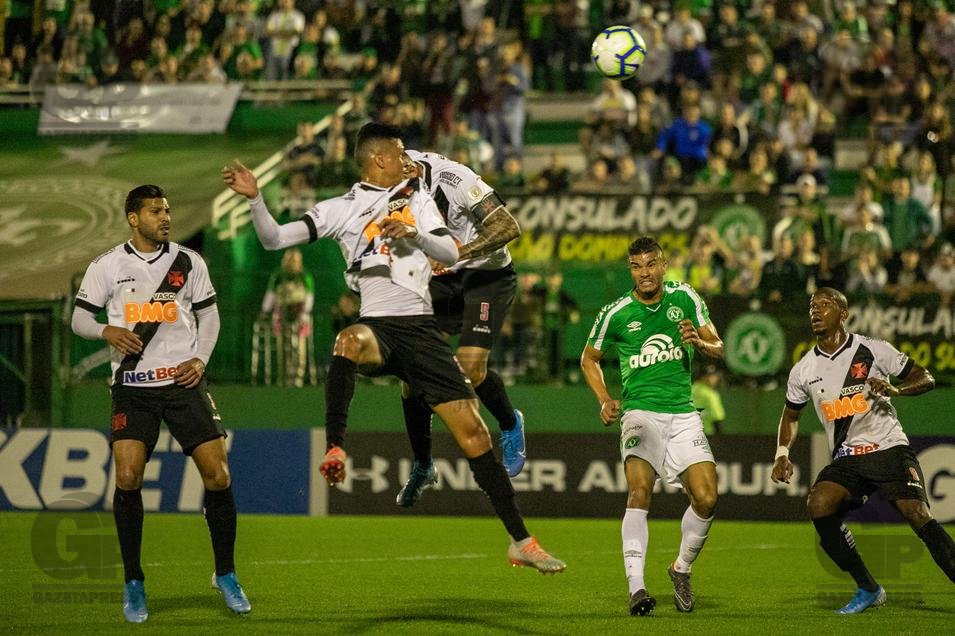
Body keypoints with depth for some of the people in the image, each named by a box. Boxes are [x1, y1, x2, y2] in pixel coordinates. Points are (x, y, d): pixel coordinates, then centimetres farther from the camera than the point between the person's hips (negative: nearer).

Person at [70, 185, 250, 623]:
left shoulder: (188, 262, 5)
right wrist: (108, 331, -16)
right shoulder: (107, 266, 1)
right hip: (133, 386, -1)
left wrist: (200, 358, -1)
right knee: (127, 477, -15)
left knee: (217, 475, -7)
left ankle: (225, 574, 12)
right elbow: (80, 318, 5)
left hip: (184, 381, 1)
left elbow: (208, 313, 14)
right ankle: (133, 584, 0)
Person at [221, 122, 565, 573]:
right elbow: (274, 239, 4)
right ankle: (334, 450, -40)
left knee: (472, 430, -2)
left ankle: (521, 541, 5)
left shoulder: (416, 199, 17)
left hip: (421, 328, 3)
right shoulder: (340, 209, 8)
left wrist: (413, 233, -11)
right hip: (377, 326, -3)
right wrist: (254, 198, -13)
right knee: (349, 342, -42)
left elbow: (450, 253, 6)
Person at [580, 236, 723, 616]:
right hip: (640, 411, -2)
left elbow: (718, 348, 11)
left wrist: (700, 343, -12)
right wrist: (604, 401, 1)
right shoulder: (616, 313, 0)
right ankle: (636, 588, -29)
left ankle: (682, 570, 17)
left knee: (706, 498, -10)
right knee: (639, 490, -25)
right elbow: (589, 358, 15)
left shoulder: (685, 298, 4)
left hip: (683, 414, 2)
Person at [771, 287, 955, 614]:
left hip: (889, 448, -3)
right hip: (845, 460, 3)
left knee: (917, 515, -23)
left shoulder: (872, 350, -3)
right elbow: (791, 414, 24)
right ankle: (868, 590, -8)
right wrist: (782, 455, 9)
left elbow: (926, 378, 2)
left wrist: (894, 389, -17)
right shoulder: (803, 371, 8)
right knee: (819, 507, -23)